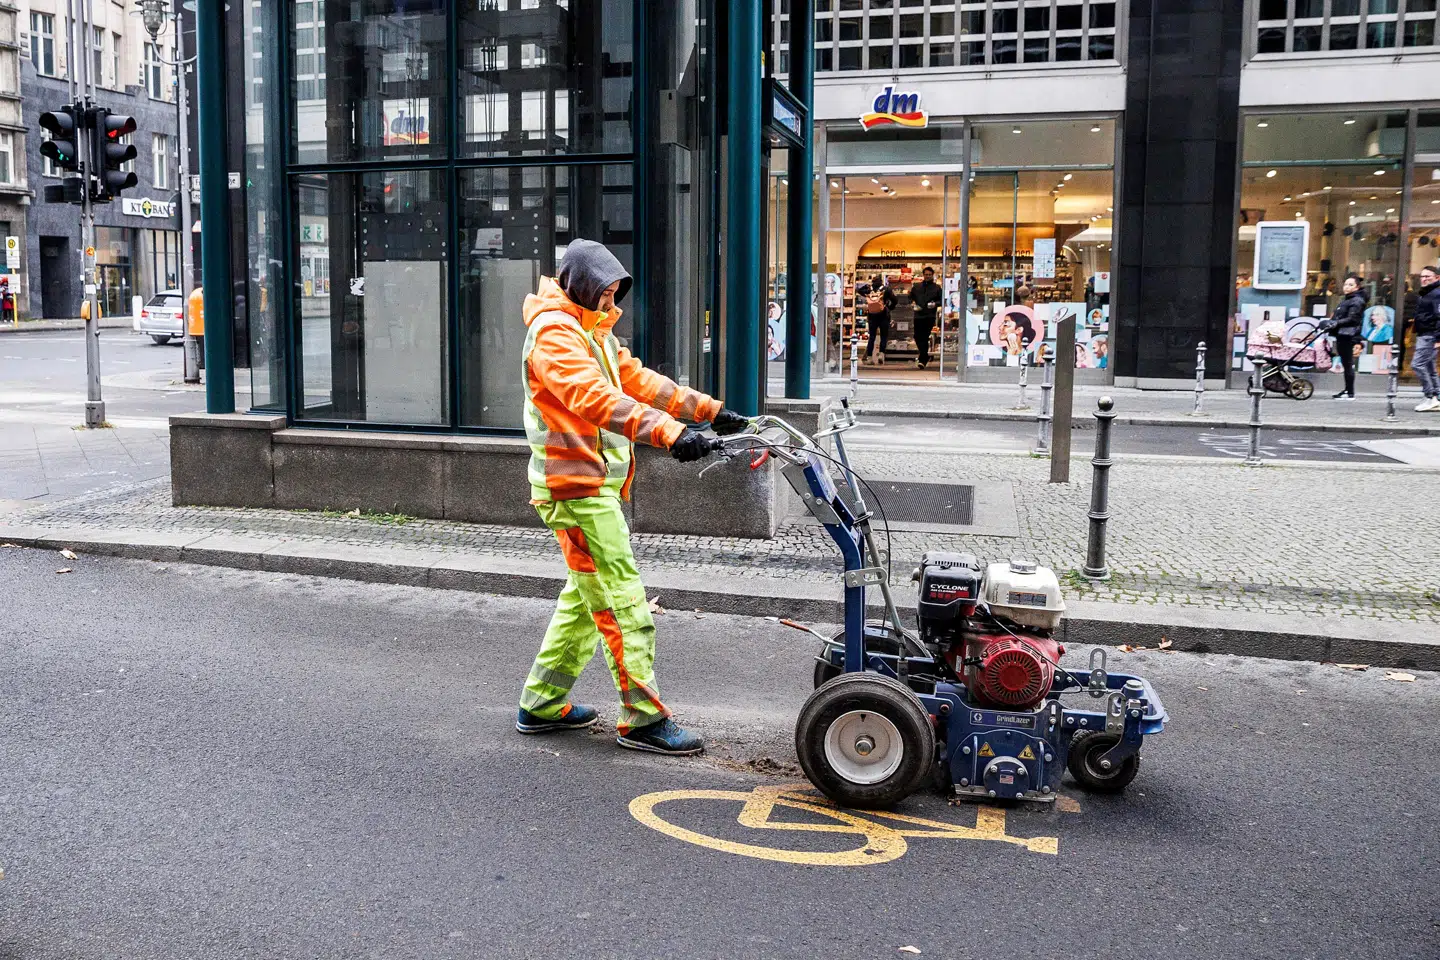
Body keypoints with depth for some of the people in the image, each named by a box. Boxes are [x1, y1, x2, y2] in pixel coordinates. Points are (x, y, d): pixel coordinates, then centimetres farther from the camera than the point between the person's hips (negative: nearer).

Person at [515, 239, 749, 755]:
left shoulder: (593, 334, 20)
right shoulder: (553, 331, -14)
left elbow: (641, 381, 17)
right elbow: (596, 398, -28)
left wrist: (712, 411, 9)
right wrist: (670, 432, -38)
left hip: (595, 486, 11)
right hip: (574, 486, -10)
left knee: (585, 596, 16)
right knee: (622, 600, -8)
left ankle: (542, 704, 25)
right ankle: (643, 718, -3)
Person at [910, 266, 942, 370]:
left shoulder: (936, 288, 6)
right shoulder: (916, 286, 13)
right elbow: (910, 297, 20)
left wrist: (935, 304, -12)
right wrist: (913, 303, 0)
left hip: (930, 316, -4)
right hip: (918, 315, 4)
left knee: (924, 338, -10)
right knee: (917, 337, 8)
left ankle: (922, 360, -8)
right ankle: (925, 356, 29)